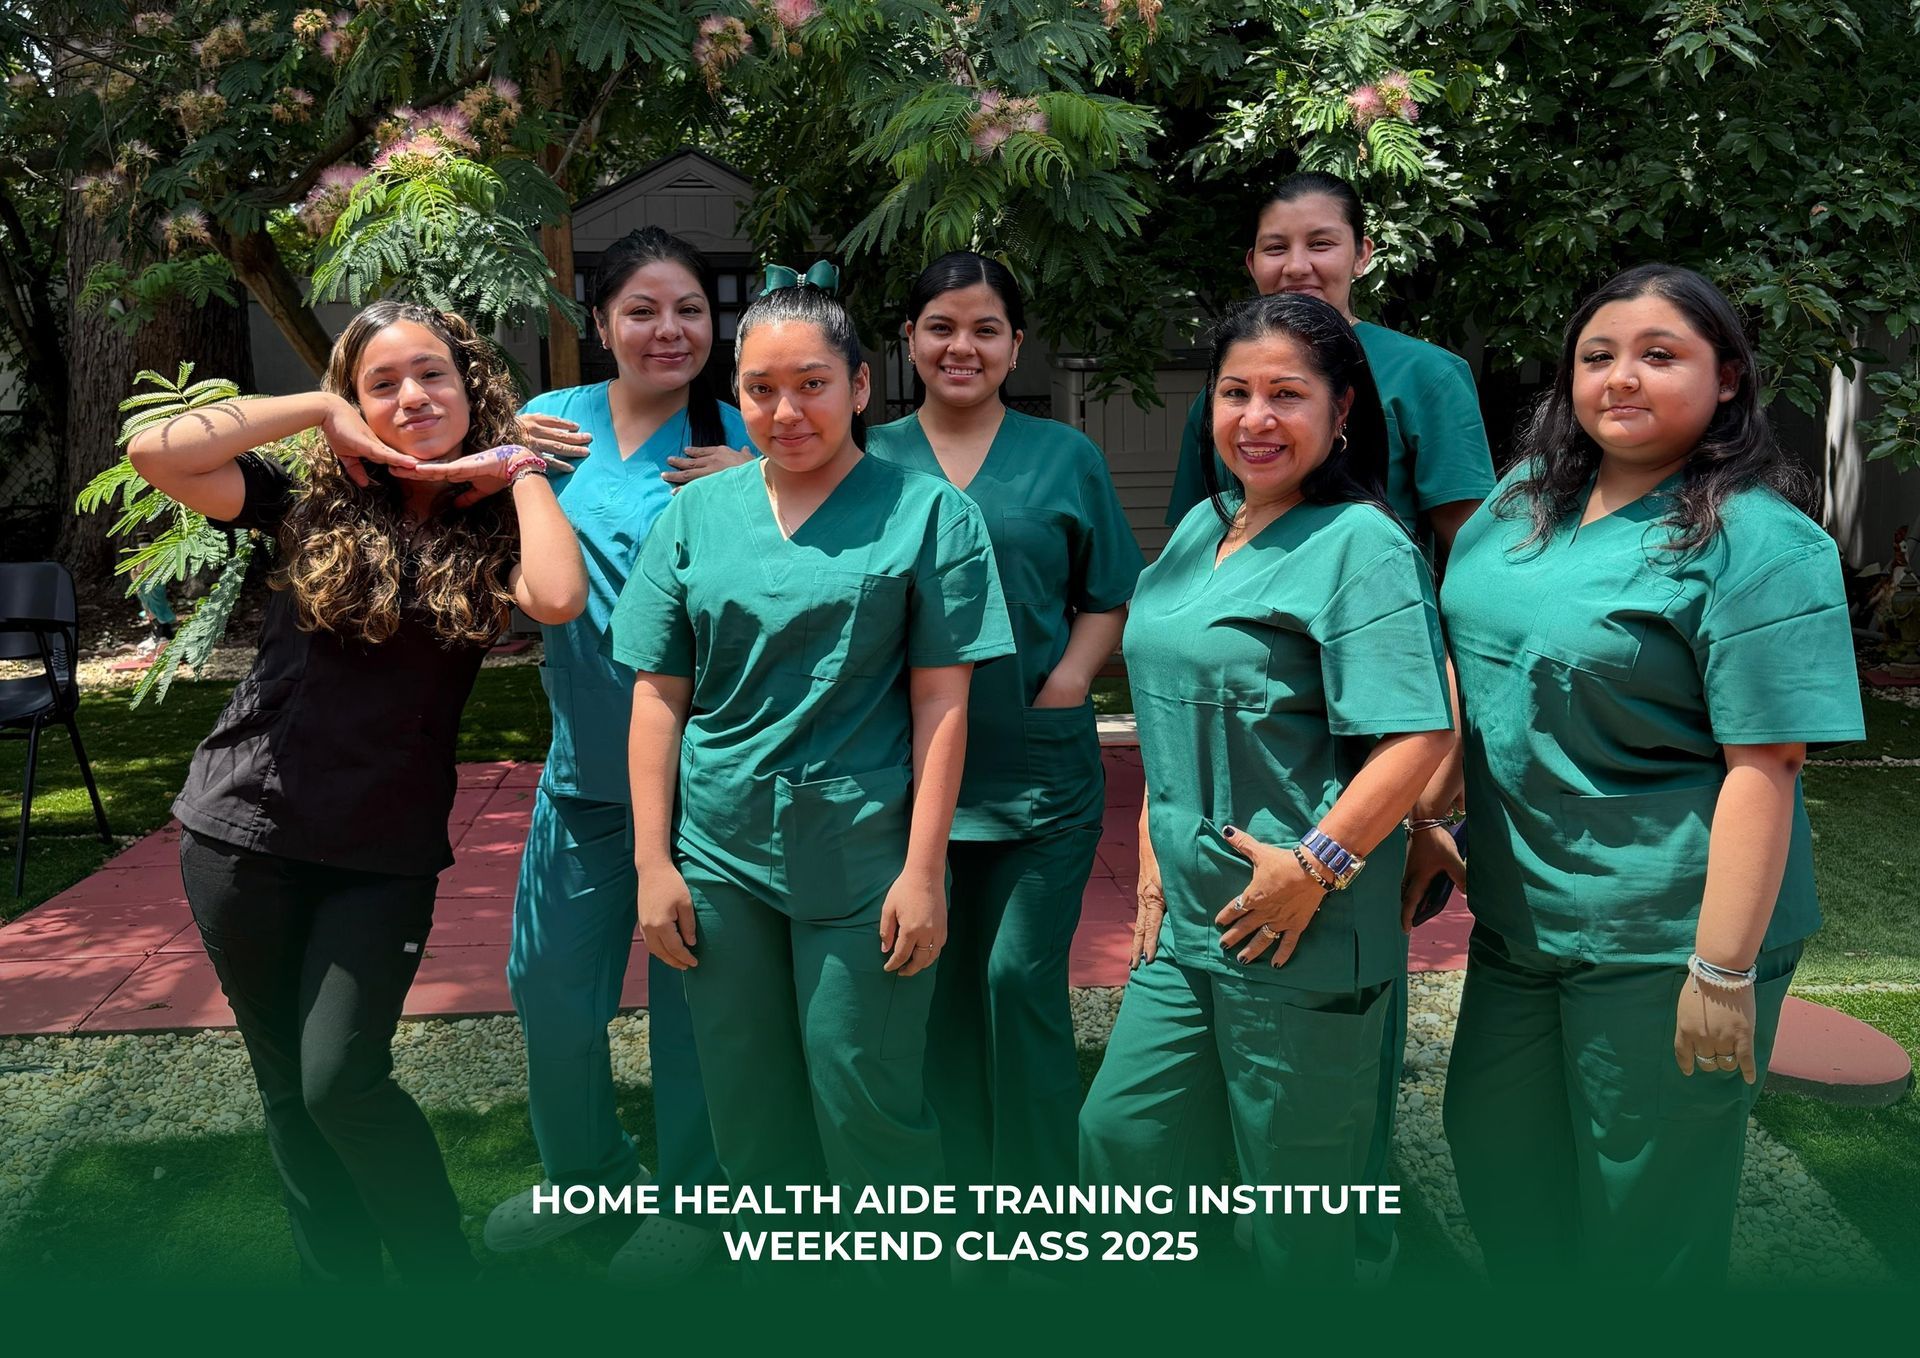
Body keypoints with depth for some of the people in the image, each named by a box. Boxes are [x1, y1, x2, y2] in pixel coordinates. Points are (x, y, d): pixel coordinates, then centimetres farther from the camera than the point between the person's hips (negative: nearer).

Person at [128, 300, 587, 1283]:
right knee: (286, 1086, 13)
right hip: (244, 832, 3)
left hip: (384, 852, -2)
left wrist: (518, 468, -12)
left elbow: (559, 598, -26)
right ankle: (336, 1275, 32)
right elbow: (155, 452, -12)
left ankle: (444, 1274, 16)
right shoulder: (314, 504, 1)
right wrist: (320, 410, -9)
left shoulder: (493, 528, -3)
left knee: (341, 1082, -7)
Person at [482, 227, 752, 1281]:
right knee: (546, 980, 15)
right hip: (584, 757, 4)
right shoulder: (552, 420, 3)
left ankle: (690, 1195, 31)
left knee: (688, 989, 9)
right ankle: (582, 1170, 40)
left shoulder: (739, 443, -6)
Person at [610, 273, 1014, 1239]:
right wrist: (652, 862, 2)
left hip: (861, 856, -3)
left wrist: (923, 871, -9)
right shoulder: (696, 514, 6)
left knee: (866, 1108, 6)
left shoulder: (927, 512, -2)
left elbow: (940, 701, -5)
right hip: (718, 853, 4)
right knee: (746, 1110, 15)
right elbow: (658, 696, 6)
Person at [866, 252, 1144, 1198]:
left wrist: (1066, 682, -9)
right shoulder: (870, 460, 8)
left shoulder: (1065, 457, 7)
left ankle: (1038, 1202, 18)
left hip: (1037, 771, -1)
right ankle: (947, 1188, 27)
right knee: (929, 986, 9)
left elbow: (1108, 599, 7)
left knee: (1021, 980, 0)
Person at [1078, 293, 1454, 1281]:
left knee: (1297, 1206, 9)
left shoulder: (1362, 544, -13)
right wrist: (1152, 858, 11)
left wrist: (1314, 867, -21)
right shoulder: (1201, 530, 11)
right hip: (1184, 918, 8)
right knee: (1118, 1136, 16)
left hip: (1303, 935, -7)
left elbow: (1419, 735, -20)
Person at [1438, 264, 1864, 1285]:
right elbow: (1468, 664, 17)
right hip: (1517, 911, 7)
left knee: (1643, 1202, 10)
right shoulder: (1524, 501, 6)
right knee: (1492, 1146, 21)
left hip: (1659, 934, -7)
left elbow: (1764, 766, -19)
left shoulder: (1757, 542, -14)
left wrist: (1723, 970, -21)